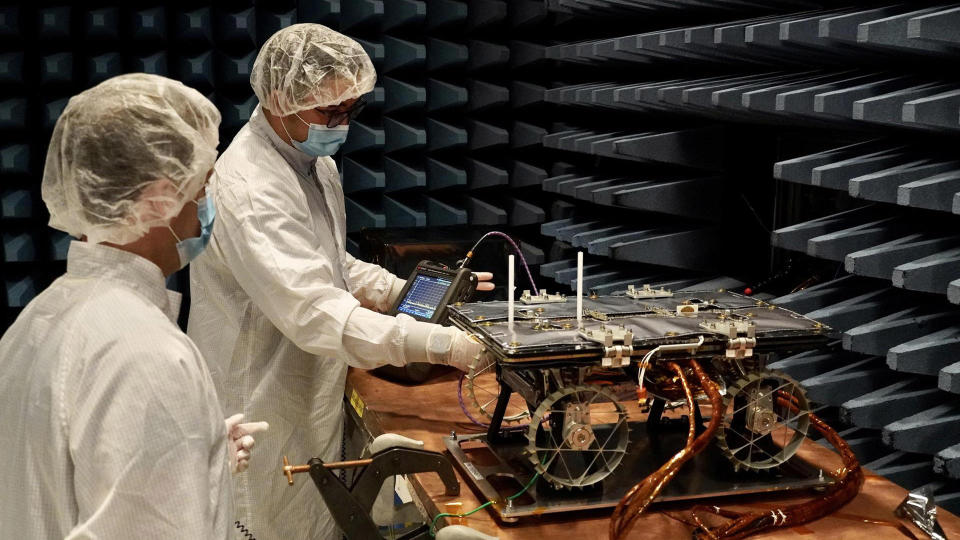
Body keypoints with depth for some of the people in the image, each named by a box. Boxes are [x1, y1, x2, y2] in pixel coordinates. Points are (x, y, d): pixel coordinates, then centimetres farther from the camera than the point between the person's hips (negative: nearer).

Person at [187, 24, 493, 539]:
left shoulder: (316, 163, 7)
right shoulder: (249, 189, -26)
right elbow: (313, 311, -34)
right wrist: (439, 344, -38)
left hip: (313, 399, 9)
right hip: (263, 416, -9)